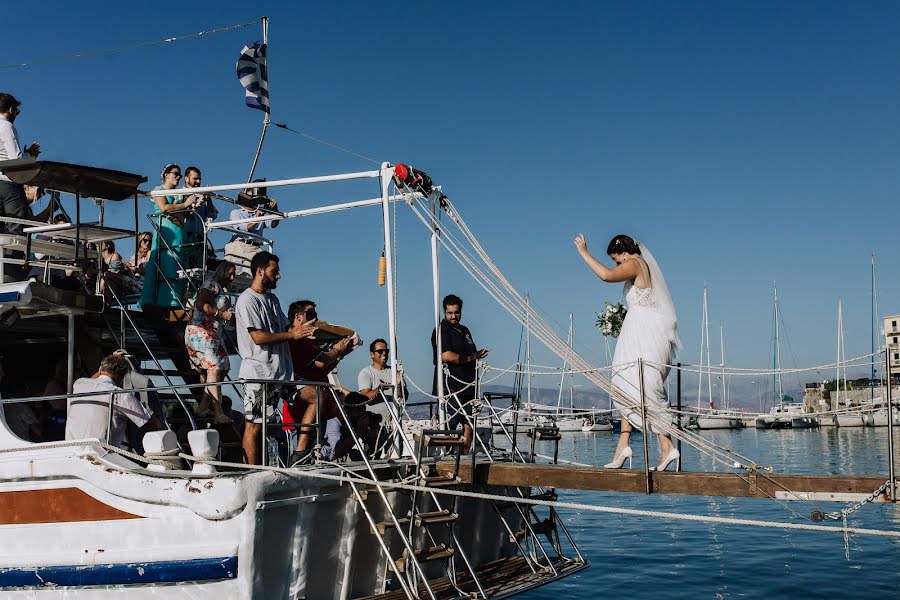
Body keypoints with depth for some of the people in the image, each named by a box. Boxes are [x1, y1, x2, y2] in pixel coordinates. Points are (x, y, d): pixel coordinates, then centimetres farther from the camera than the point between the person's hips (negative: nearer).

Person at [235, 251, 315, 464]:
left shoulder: (272, 299, 18)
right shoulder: (247, 300, -9)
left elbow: (284, 329, 20)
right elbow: (258, 337, -17)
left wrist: (301, 330, -1)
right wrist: (292, 334, -13)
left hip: (280, 371, 9)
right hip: (258, 373, -8)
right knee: (254, 425, -4)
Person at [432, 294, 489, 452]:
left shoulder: (464, 330, 20)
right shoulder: (441, 331, -7)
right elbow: (446, 356, -20)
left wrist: (478, 355, 7)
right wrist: (469, 358, -9)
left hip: (467, 385, 8)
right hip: (450, 386, -8)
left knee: (469, 424, 5)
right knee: (450, 425, -8)